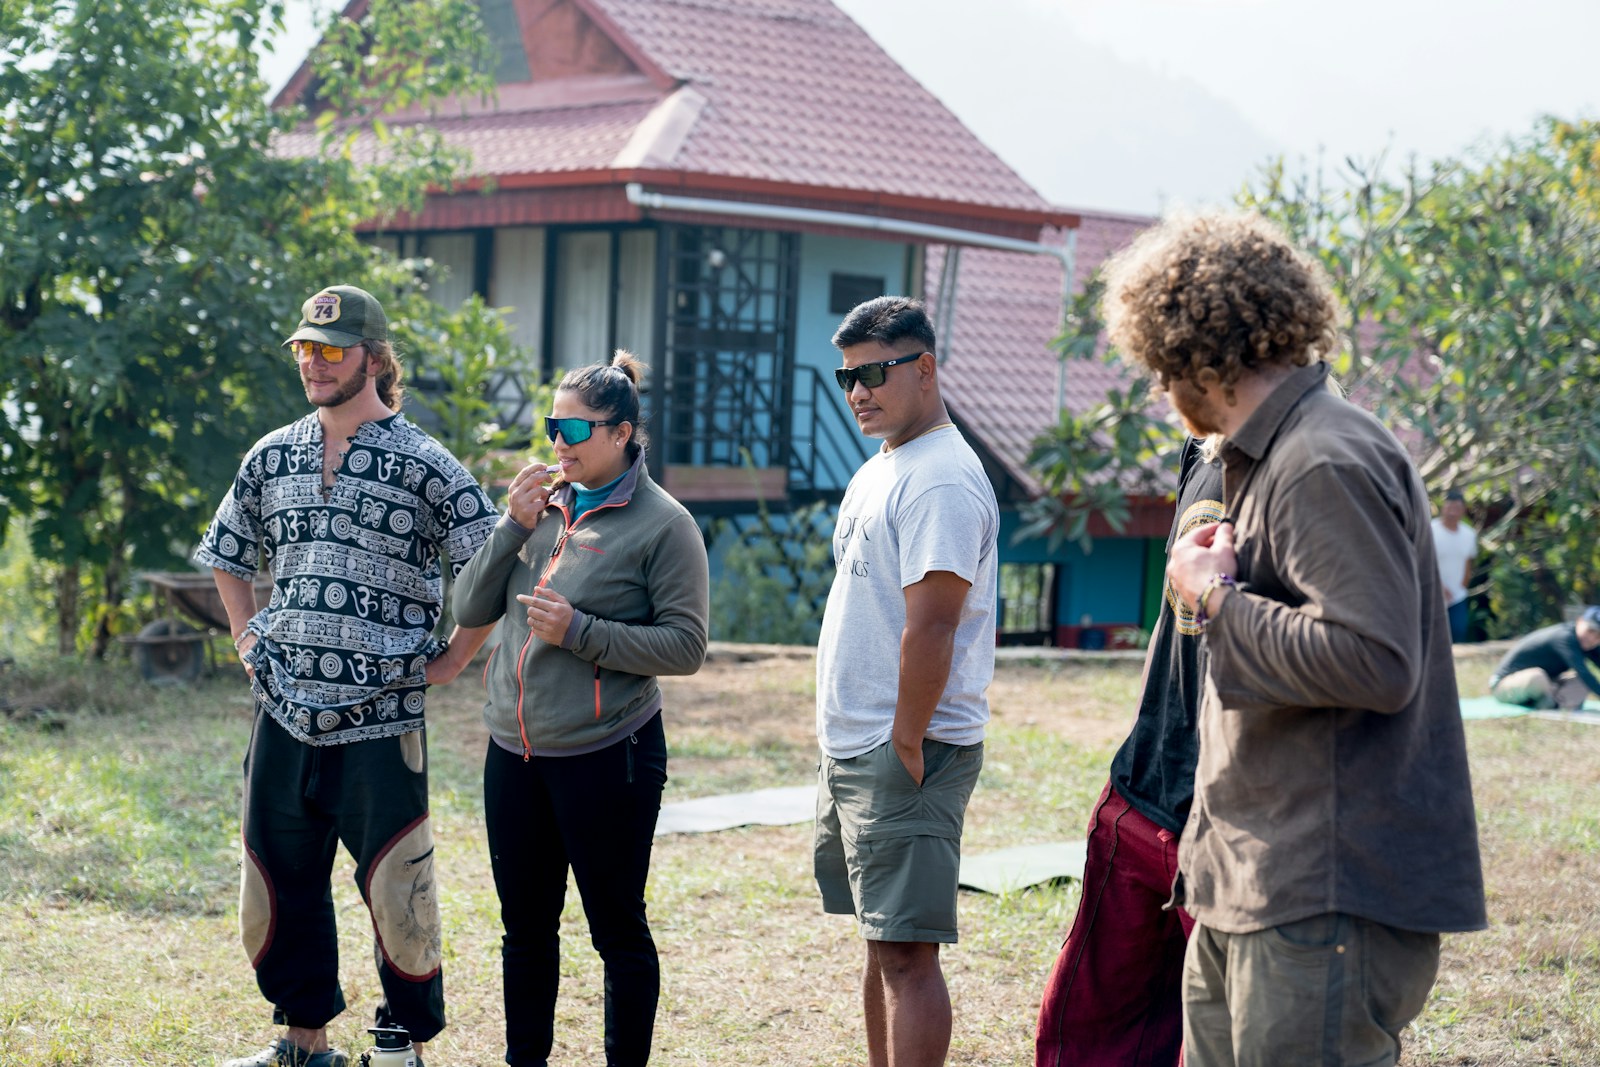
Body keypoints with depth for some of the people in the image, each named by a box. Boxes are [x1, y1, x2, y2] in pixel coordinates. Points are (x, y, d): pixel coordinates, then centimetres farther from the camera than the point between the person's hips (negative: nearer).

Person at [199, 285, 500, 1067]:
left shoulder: (426, 467, -5)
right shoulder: (271, 458, 10)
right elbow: (227, 558, 26)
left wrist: (447, 663, -5)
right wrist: (248, 637, 15)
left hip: (380, 723, -5)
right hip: (283, 715, 5)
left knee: (397, 895, -2)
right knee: (276, 885, 12)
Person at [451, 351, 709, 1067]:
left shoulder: (662, 524, -7)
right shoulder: (542, 505, 8)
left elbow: (685, 646, -12)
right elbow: (469, 611, 5)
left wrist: (579, 631, -18)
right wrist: (513, 527, -7)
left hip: (606, 757, -6)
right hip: (514, 752, 6)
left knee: (617, 930, 5)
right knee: (525, 926, 16)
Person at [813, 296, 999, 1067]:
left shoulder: (941, 481, -16)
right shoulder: (877, 471, 16)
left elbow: (930, 630, -21)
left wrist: (905, 745, -18)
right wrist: (842, 738, 17)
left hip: (906, 752, -10)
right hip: (851, 746, 10)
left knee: (905, 951, -8)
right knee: (880, 941, 15)